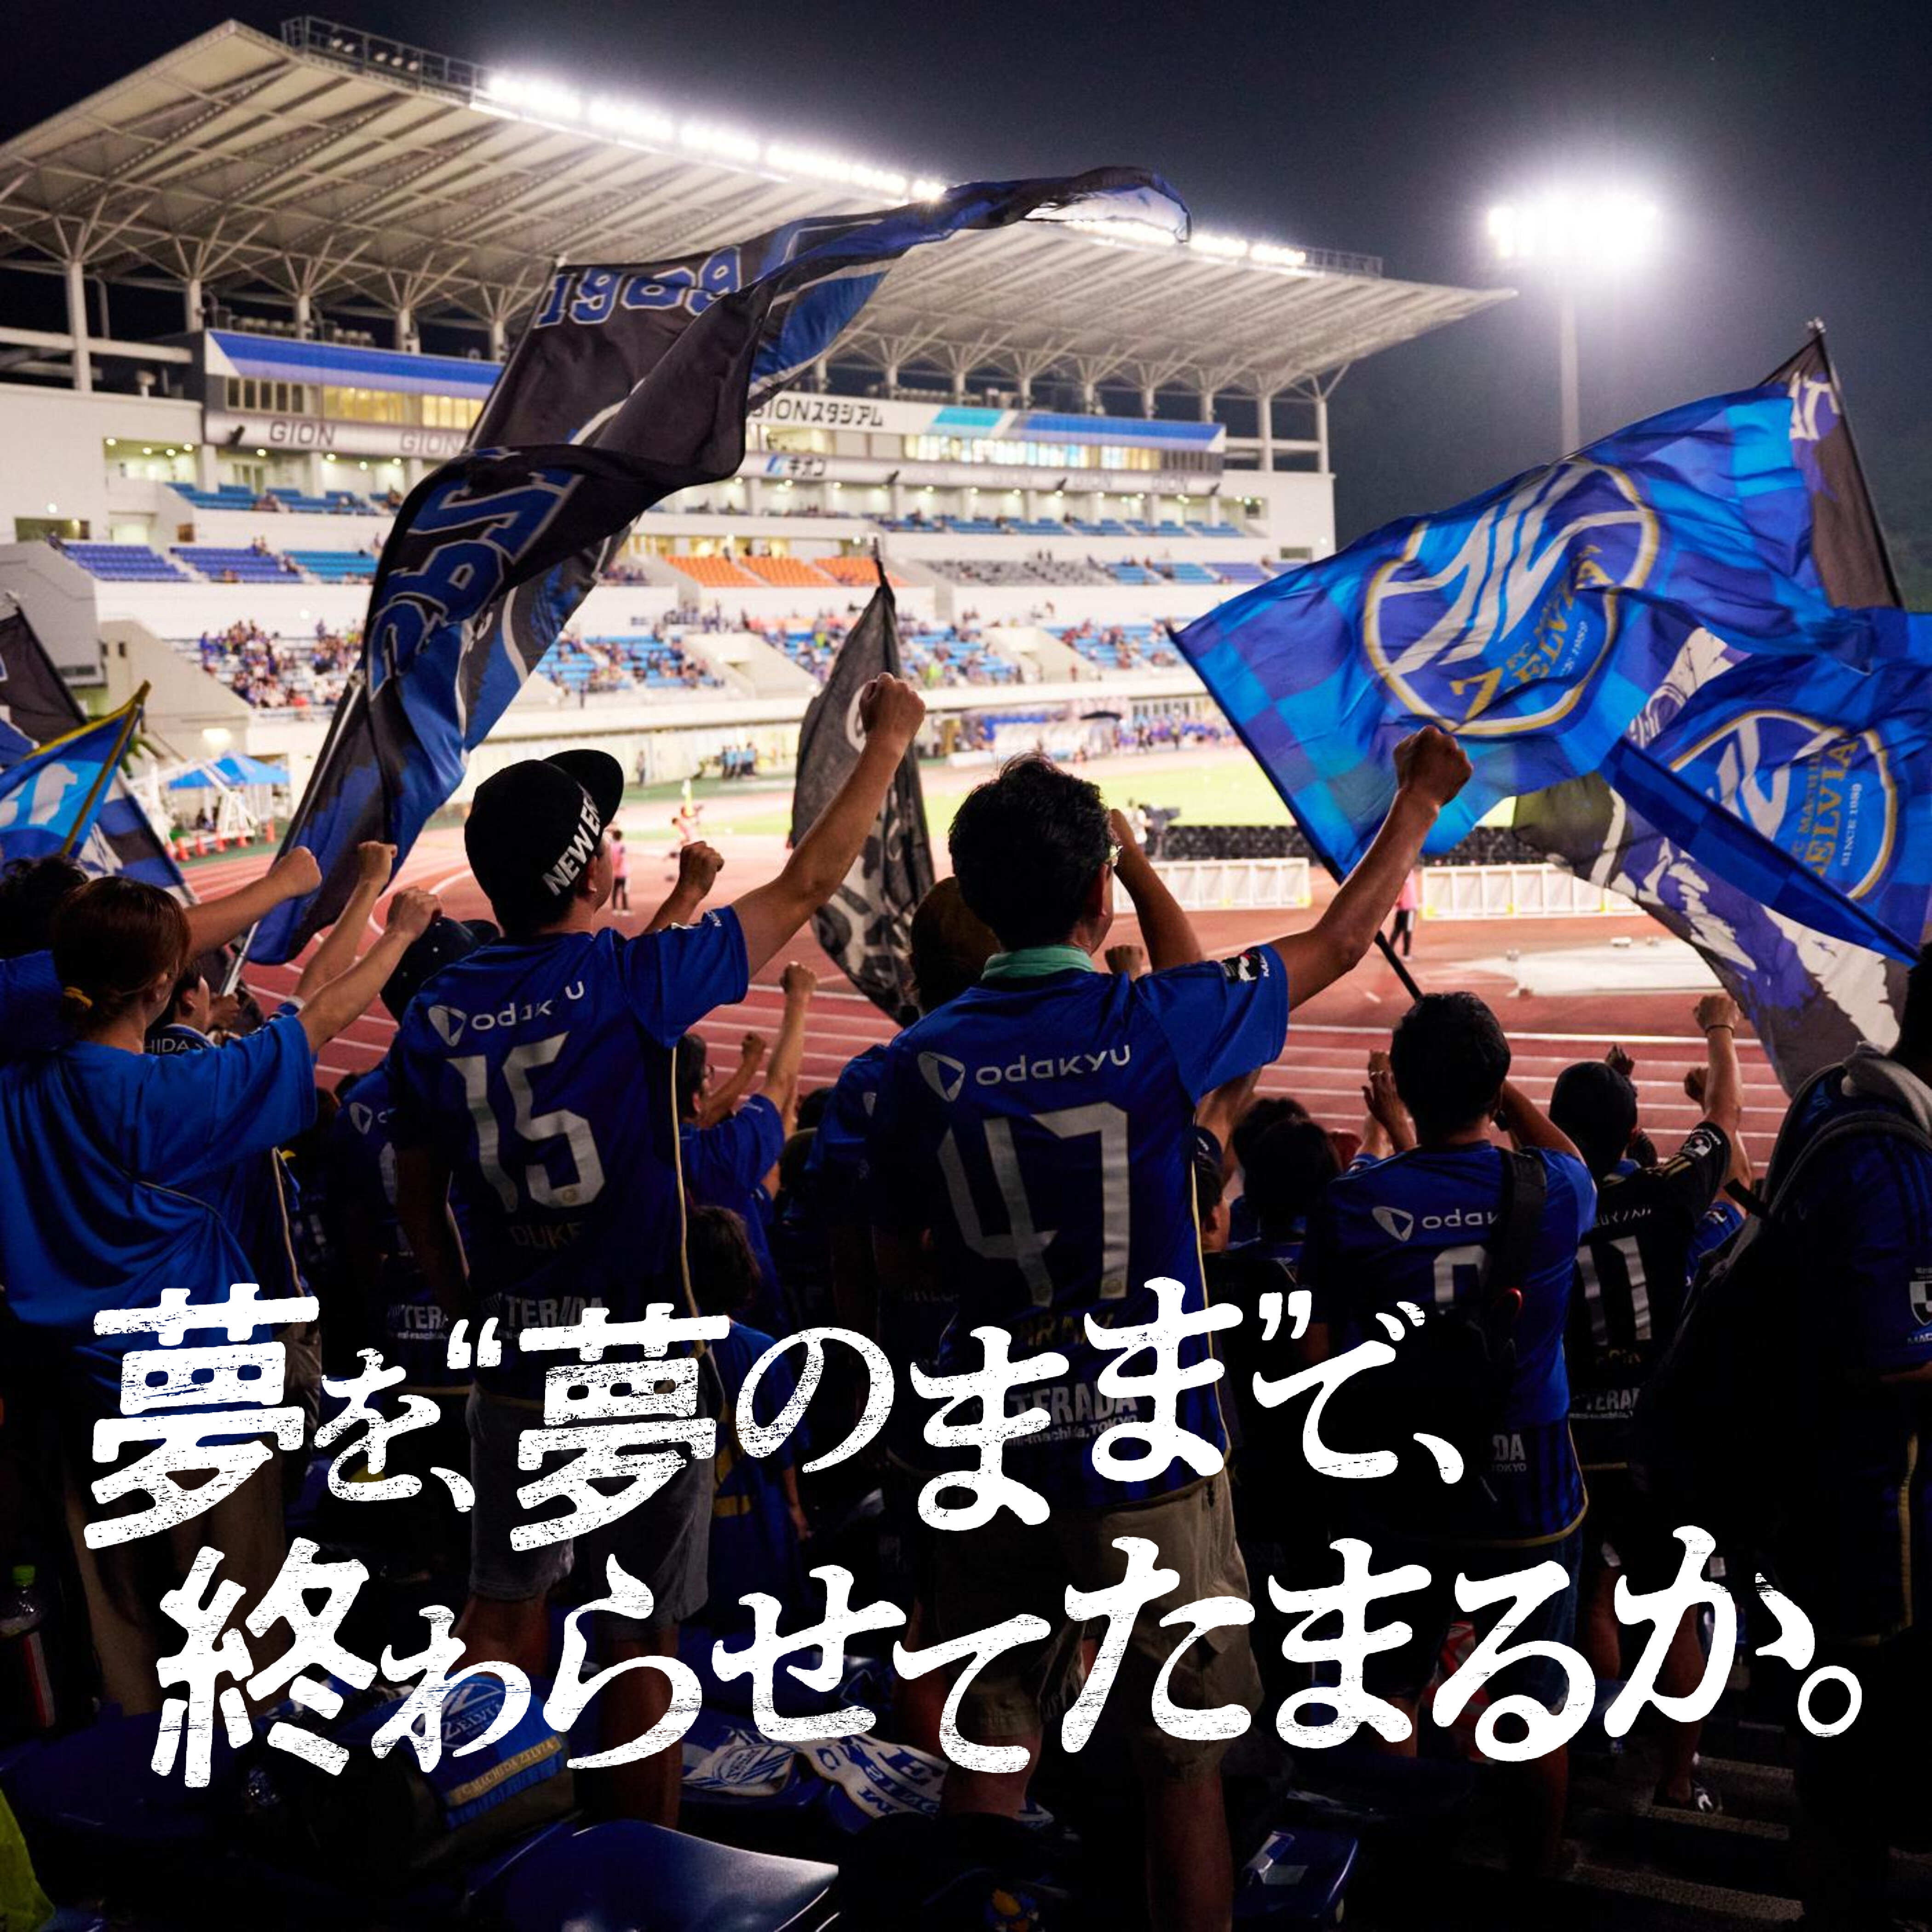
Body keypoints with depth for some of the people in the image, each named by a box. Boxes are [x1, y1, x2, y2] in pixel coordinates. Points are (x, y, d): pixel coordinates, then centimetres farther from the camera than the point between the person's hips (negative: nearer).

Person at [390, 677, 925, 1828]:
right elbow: (810, 883, -6)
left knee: (504, 1615, 14)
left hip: (512, 1359, 4)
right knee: (645, 1639, 9)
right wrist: (890, 740, 5)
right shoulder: (632, 981, -15)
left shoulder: (437, 1015, -1)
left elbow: (416, 1196, 10)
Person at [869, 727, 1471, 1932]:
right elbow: (1337, 944, 3)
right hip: (1151, 1466, -3)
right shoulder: (1153, 1027, -13)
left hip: (995, 1468, 3)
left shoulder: (924, 1062, -5)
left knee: (985, 1768, 13)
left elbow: (896, 1267, 6)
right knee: (1185, 1777, 11)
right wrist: (1420, 803, 18)